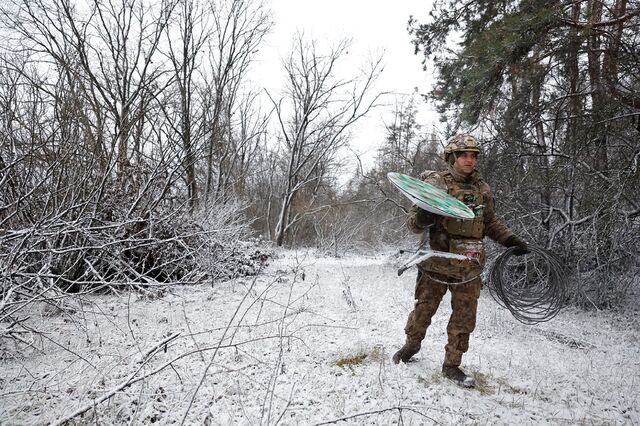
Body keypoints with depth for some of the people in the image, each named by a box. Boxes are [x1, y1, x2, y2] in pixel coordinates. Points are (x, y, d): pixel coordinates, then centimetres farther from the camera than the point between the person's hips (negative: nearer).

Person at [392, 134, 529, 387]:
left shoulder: (482, 189, 9)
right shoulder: (435, 184, -5)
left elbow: (490, 223, 22)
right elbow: (412, 221, -6)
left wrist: (510, 239, 7)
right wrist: (422, 219, -29)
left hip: (470, 267, 4)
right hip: (437, 263, -3)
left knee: (464, 317, 8)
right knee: (423, 310, 8)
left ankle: (452, 365, 22)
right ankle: (411, 345, 34)